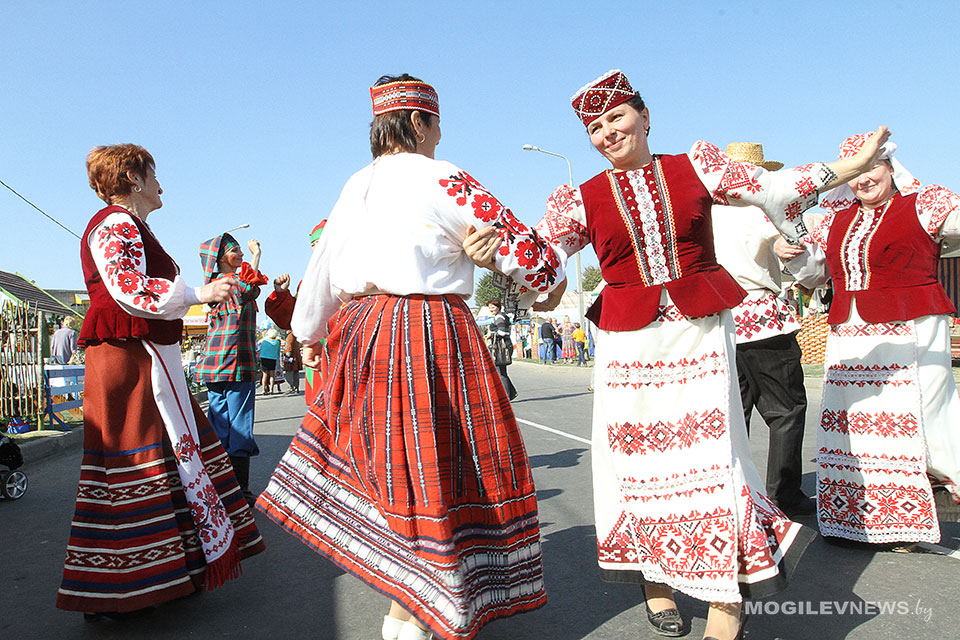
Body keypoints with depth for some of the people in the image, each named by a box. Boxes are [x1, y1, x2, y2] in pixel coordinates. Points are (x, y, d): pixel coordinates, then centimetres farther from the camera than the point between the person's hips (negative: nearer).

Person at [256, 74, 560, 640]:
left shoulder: (356, 186, 12)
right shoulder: (442, 180, -8)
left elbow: (324, 265, 19)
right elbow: (518, 243, -9)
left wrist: (310, 330, 34)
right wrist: (546, 283, 12)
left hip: (362, 334, 8)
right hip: (432, 338, -7)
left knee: (394, 458, 20)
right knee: (432, 469, 2)